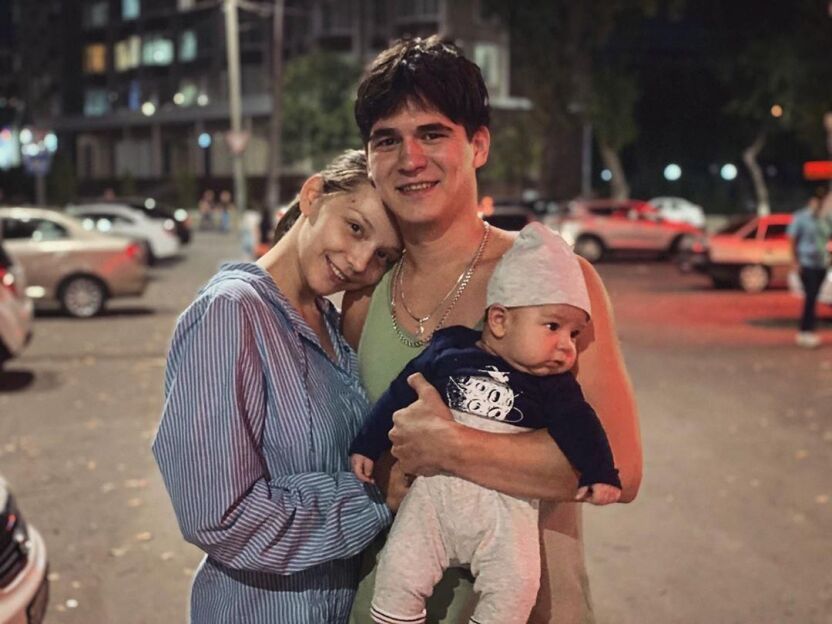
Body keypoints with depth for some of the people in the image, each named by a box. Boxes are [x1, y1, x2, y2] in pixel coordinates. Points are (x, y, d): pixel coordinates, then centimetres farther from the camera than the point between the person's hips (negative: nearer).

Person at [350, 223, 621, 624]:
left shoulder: (555, 387, 3)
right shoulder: (448, 352, 1)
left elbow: (579, 427, 0)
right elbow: (400, 396, 7)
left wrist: (599, 473, -16)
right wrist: (368, 445, 9)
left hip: (506, 505, 0)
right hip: (436, 491, 0)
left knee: (515, 586, -15)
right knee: (399, 573, -6)